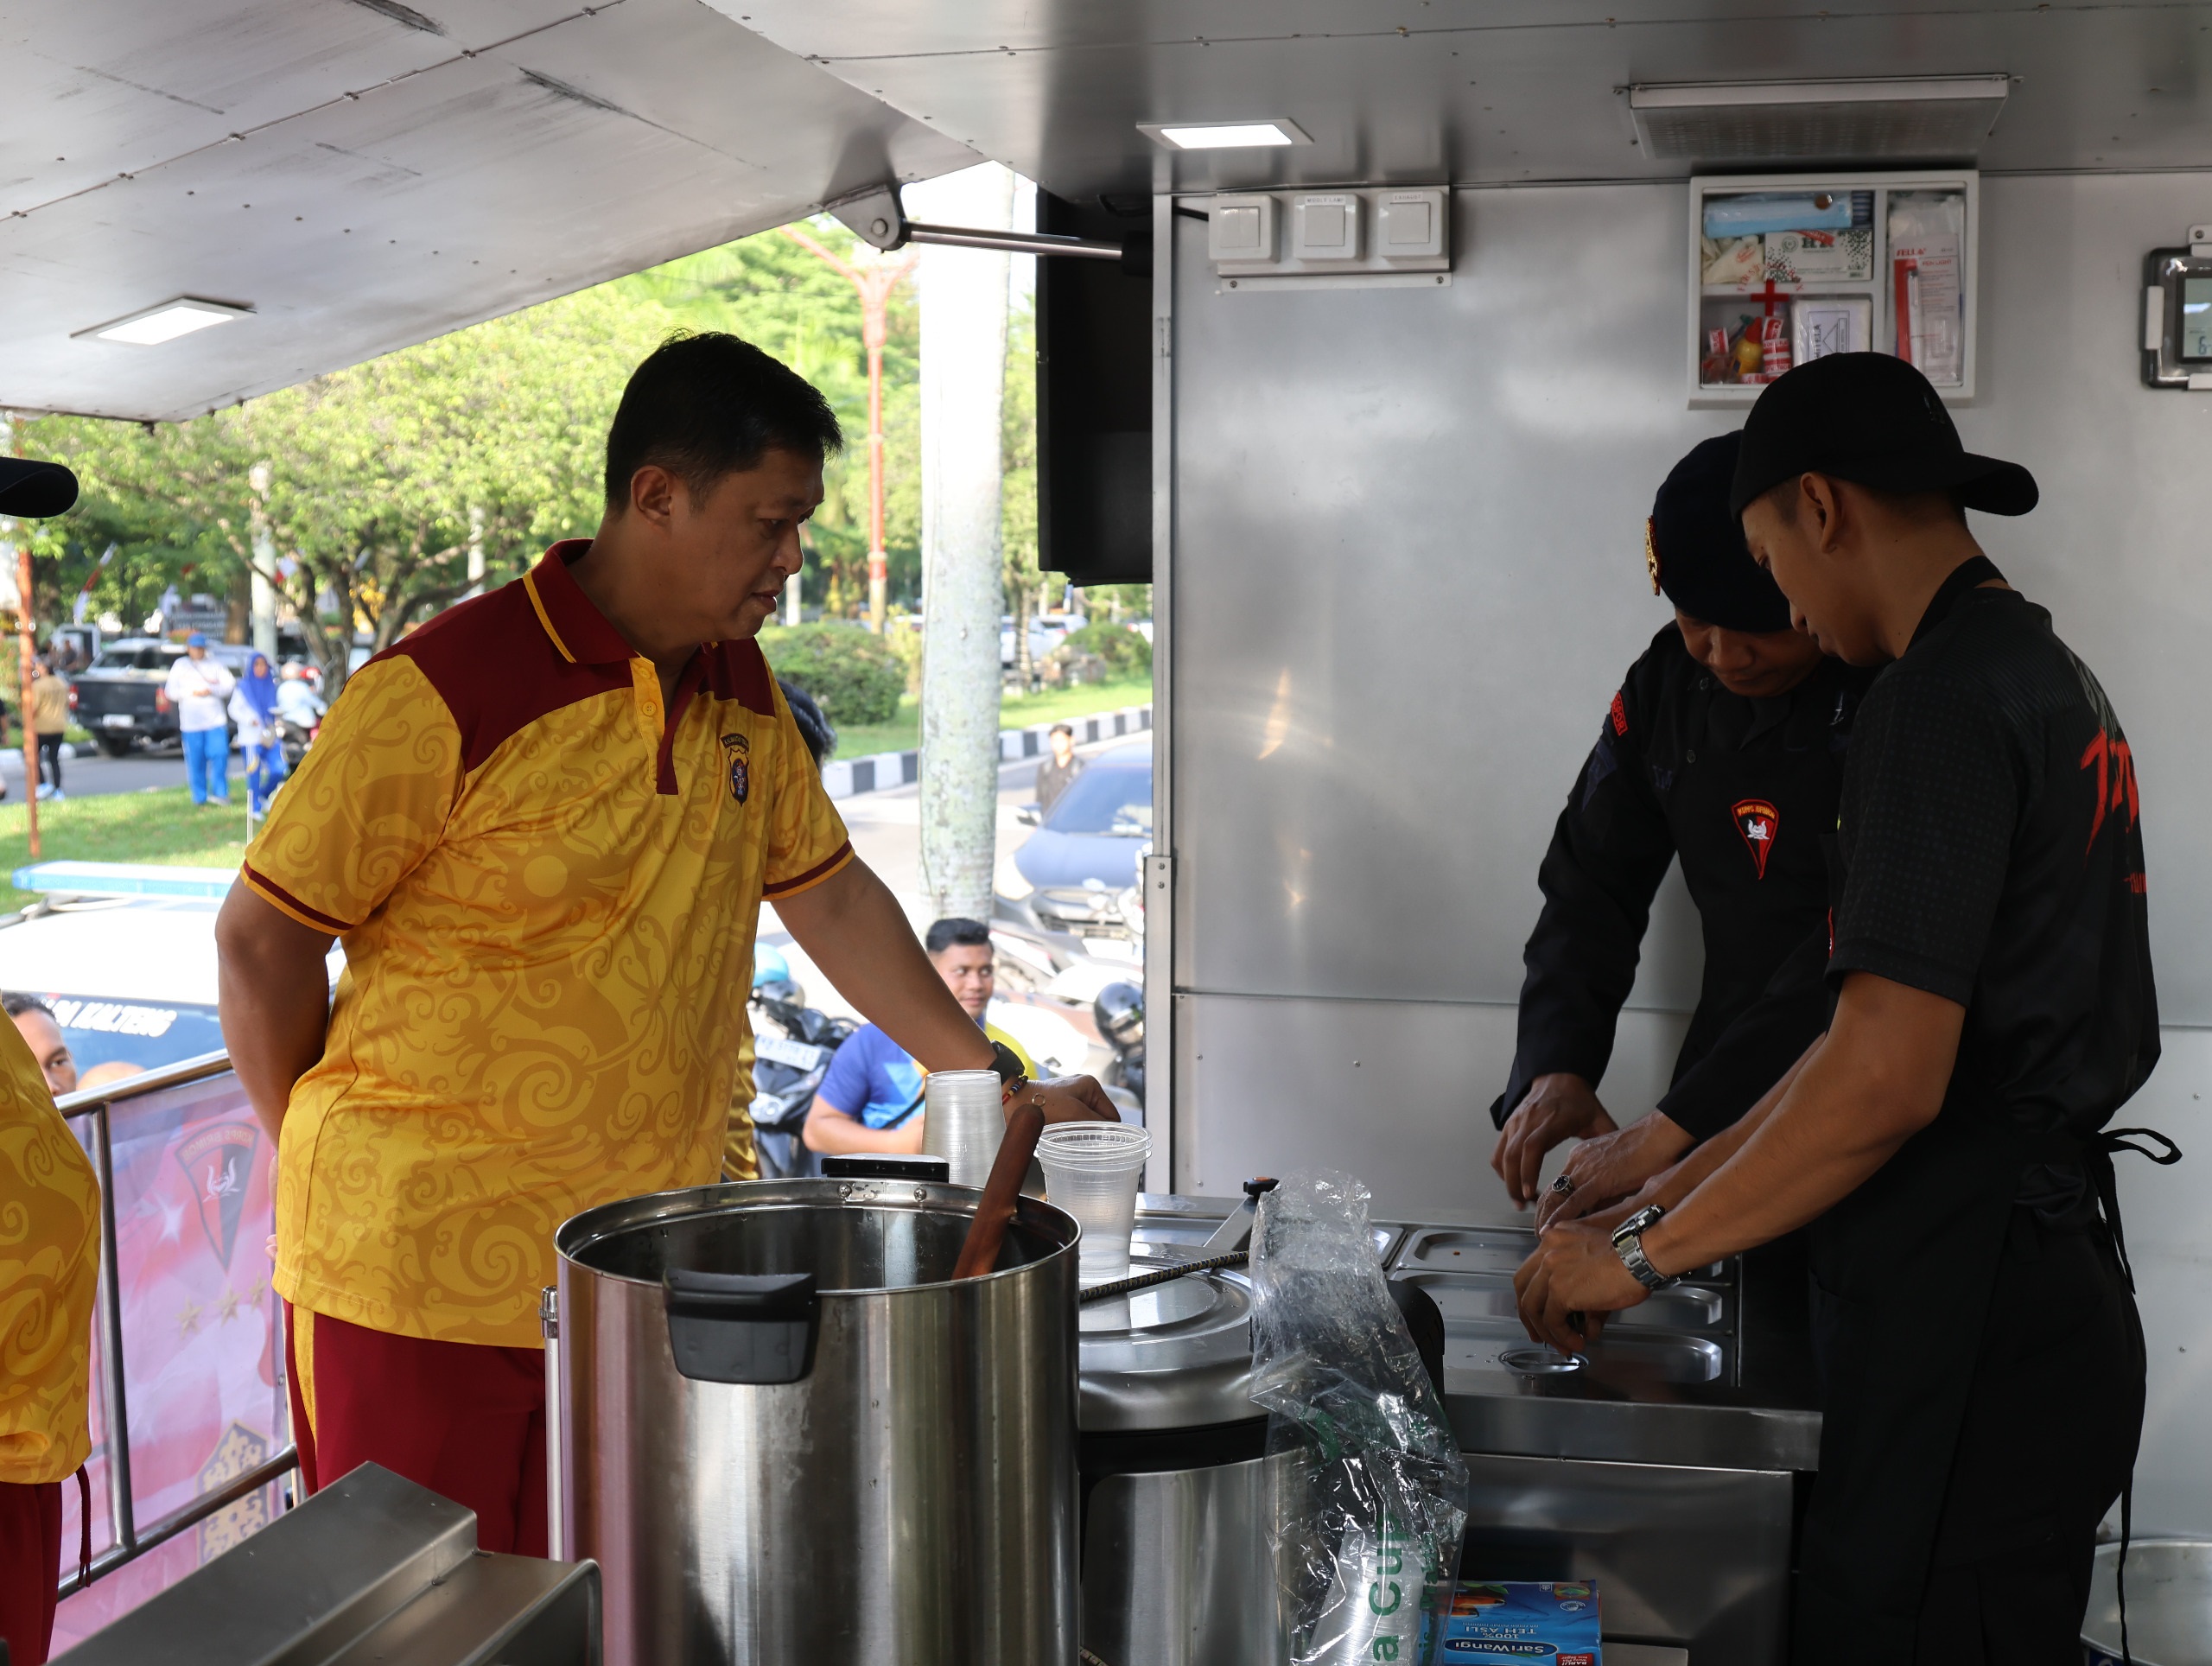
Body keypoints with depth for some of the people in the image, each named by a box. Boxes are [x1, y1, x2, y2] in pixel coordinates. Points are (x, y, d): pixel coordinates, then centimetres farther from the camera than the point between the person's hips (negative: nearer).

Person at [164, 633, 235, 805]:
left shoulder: (214, 666, 11)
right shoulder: (180, 666, 9)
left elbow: (228, 686, 4)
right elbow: (170, 691, 3)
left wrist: (211, 689, -13)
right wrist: (192, 692, -9)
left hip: (215, 720, 0)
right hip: (191, 722, 0)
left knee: (220, 755, -11)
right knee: (195, 760, 0)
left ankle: (220, 792, -4)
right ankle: (199, 796, 10)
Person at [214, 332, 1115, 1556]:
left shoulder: (741, 691, 8)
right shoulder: (442, 695, -15)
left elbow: (829, 895, 18)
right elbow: (261, 938, -9)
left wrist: (1002, 1084, 17)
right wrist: (328, 1167, 0)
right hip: (429, 1275, -6)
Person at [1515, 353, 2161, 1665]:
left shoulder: (1943, 696, -16)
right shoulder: (2051, 674, 16)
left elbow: (1889, 1078, -22)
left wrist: (1644, 1252, -11)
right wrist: (1671, 1197, 17)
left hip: (1968, 1331, -10)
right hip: (2053, 1287, 10)